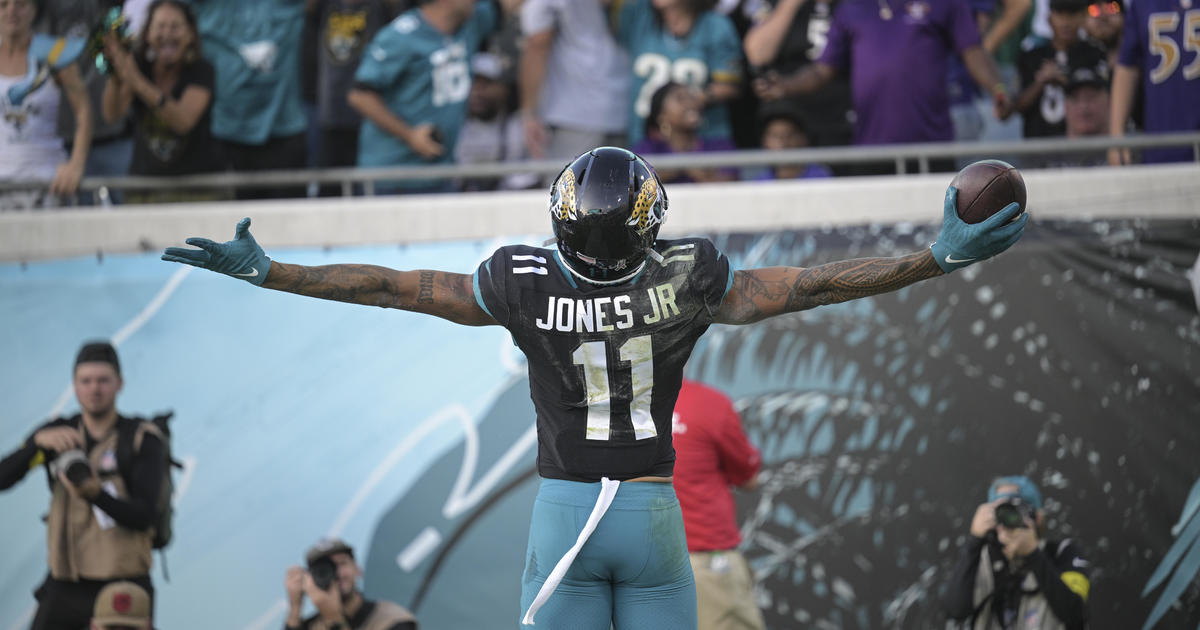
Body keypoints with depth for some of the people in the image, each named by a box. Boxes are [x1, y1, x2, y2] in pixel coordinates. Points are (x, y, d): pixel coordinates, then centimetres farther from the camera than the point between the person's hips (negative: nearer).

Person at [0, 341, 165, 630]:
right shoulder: (57, 433, 5)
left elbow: (143, 517, -16)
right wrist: (39, 441, -28)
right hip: (66, 588, 3)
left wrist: (95, 495, -37)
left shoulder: (143, 441, -6)